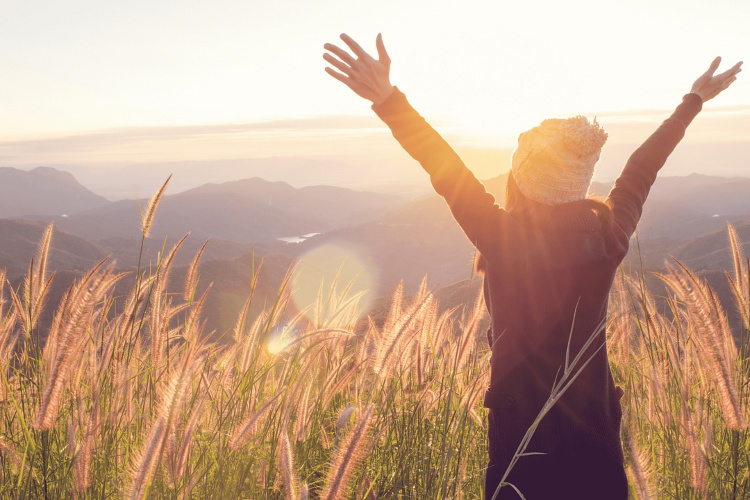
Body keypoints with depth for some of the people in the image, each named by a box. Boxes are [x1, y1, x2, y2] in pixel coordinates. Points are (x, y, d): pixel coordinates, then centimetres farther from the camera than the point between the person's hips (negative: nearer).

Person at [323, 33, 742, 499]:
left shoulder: (505, 240, -21)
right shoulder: (611, 233, -9)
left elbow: (447, 172, -21)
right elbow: (641, 170, 4)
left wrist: (387, 98, -22)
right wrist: (694, 100, 21)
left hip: (524, 428, -3)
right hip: (595, 422, 3)